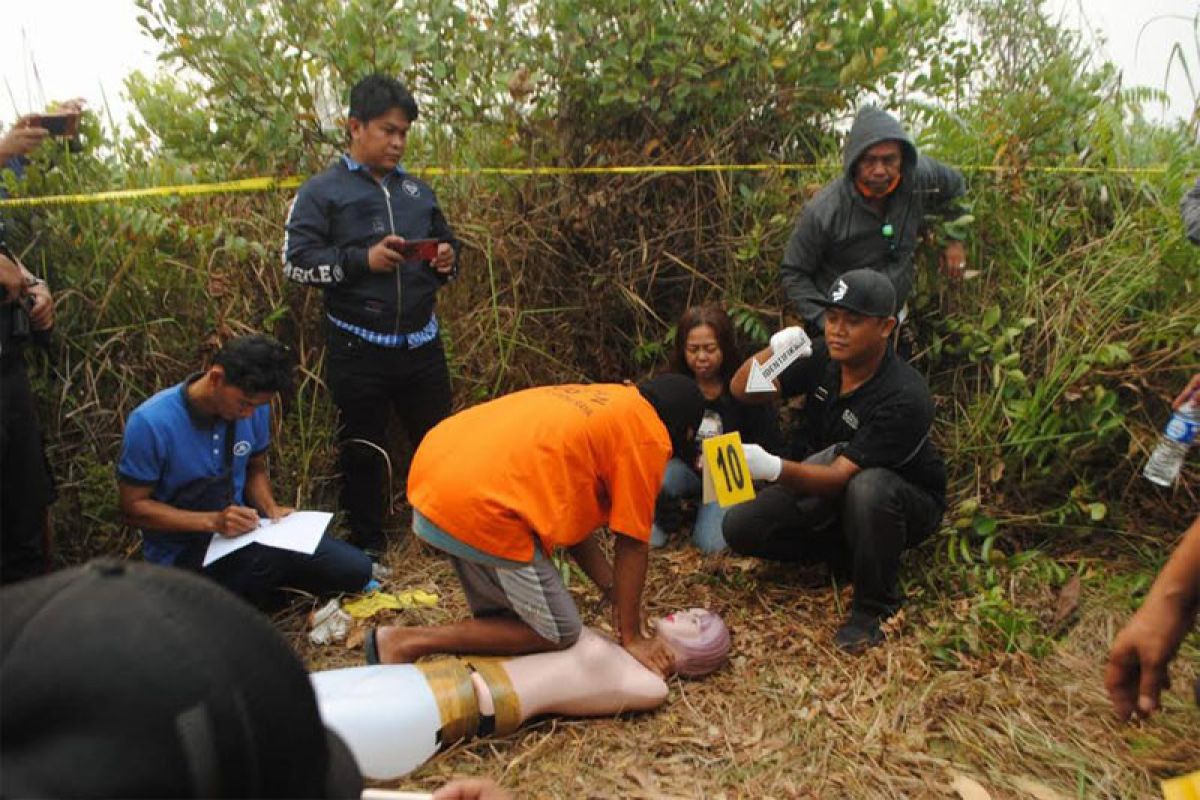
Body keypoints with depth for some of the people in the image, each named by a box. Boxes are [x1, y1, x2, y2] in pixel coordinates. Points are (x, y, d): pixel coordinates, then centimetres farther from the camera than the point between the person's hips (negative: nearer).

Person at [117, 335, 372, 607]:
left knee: (355, 568, -9)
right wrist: (213, 521, -25)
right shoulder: (151, 422, -19)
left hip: (243, 527, 5)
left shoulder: (254, 409, -4)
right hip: (184, 553, -5)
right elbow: (134, 506, -13)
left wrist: (271, 508, -8)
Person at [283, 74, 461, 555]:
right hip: (358, 348, -4)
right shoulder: (323, 191, -1)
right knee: (363, 450, 8)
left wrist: (448, 257, 0)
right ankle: (368, 545, 25)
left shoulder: (417, 189, 14)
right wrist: (363, 259, -19)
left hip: (421, 342, 4)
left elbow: (445, 241, 24)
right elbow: (296, 261, -8)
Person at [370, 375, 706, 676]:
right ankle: (408, 643, 3)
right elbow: (631, 543, 2)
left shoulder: (597, 402, 25)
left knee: (501, 615, 26)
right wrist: (631, 637, 13)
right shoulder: (648, 436, 1)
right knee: (557, 633, 8)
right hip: (482, 507, -9)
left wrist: (616, 592, 22)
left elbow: (572, 513, 24)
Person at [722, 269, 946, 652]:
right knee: (740, 527, -14)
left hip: (904, 502, -5)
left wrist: (775, 468, -54)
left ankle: (873, 608, -16)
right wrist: (774, 350, -31)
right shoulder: (823, 358, -11)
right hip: (825, 488, 5)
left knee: (868, 488, -42)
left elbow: (841, 476, -35)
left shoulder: (904, 399, -30)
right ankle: (847, 553, 6)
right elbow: (742, 390, -10)